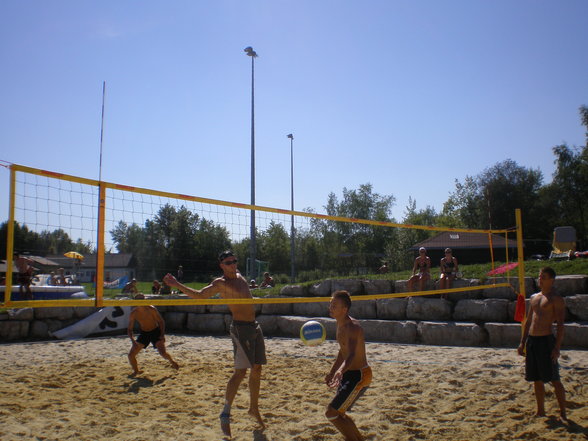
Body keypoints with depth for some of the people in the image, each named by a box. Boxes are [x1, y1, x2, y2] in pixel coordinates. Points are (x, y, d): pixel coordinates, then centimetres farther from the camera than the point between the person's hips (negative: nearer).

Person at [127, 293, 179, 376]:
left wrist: (162, 335, -18)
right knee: (131, 354, -7)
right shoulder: (133, 313, -12)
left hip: (155, 332, -3)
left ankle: (172, 361, 16)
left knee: (163, 353, -19)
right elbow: (130, 329, -4)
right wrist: (133, 340, -21)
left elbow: (161, 321, -8)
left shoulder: (151, 309, -18)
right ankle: (136, 371, 20)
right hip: (144, 333, 3)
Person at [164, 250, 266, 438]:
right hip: (240, 328, -8)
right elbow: (199, 295, -14)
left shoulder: (240, 277, 13)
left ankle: (254, 408, 28)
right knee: (240, 371, -13)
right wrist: (176, 285, -20)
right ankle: (225, 413, -5)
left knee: (256, 369, 12)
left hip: (254, 326, 8)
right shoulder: (220, 283, -9)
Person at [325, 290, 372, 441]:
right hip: (349, 374, 10)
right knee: (338, 413, 18)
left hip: (358, 376, -10)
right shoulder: (341, 325, 7)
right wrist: (332, 373, 28)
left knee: (331, 413, -10)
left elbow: (351, 355, -39)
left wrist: (341, 371, -56)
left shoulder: (352, 327, -23)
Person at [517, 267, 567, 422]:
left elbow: (560, 324, -10)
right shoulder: (534, 297, 16)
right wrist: (522, 342, 16)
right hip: (531, 340, 7)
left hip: (546, 340, -7)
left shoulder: (556, 299, -5)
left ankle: (563, 413, 6)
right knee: (537, 379, 13)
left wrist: (557, 348, -17)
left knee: (554, 379, -3)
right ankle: (540, 411, 23)